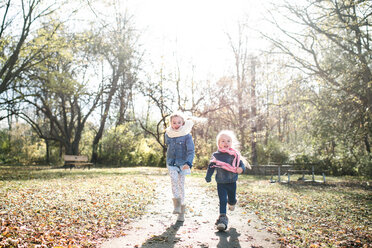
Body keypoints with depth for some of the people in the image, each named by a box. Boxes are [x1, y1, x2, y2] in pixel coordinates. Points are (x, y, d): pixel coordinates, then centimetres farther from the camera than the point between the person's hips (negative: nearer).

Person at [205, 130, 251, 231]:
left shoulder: (235, 154, -2)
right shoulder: (216, 155, -1)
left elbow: (241, 163, 2)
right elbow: (211, 167, 8)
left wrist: (241, 168, -20)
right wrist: (208, 177, 7)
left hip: (232, 182, 1)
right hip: (221, 183, -1)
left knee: (232, 199, 16)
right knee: (222, 200, -7)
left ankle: (232, 202, 51)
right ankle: (222, 217, 1)